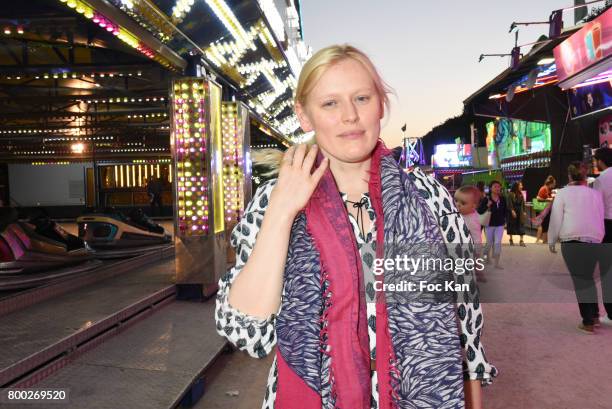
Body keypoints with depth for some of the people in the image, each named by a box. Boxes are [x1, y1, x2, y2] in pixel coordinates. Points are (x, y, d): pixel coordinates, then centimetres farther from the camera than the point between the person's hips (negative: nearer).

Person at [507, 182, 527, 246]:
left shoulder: (521, 194, 9)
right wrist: (512, 211, -21)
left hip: (520, 212, 5)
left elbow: (523, 204, 12)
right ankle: (511, 239, 17)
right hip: (513, 212, -5)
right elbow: (510, 204, -14)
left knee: (521, 225, -2)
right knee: (512, 225, 5)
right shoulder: (511, 194, -9)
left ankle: (521, 240, -1)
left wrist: (524, 212, 8)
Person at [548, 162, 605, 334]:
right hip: (593, 242, 4)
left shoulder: (563, 193, 0)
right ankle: (594, 315, 24)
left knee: (579, 281, 1)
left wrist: (551, 242, 7)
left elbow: (556, 220, -2)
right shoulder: (596, 194, 11)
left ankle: (588, 323, 2)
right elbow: (601, 219, 15)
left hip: (572, 242, -4)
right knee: (588, 278, 19)